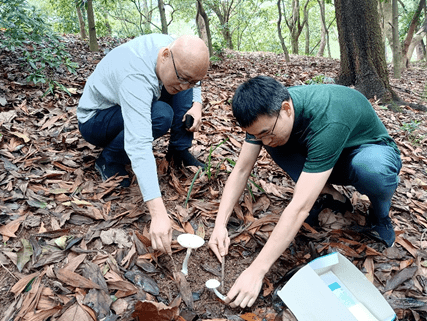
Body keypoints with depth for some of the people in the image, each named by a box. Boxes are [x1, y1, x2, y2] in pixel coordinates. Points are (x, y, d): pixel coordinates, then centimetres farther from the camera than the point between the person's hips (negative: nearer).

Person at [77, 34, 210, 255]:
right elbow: (139, 146, -49)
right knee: (161, 115, -34)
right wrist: (158, 213, -55)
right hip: (95, 119, -7)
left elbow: (192, 82, 6)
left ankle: (179, 151, -5)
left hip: (138, 105, 7)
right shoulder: (136, 78, -39)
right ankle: (109, 161, -12)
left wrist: (197, 104, -17)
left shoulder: (174, 48, -16)